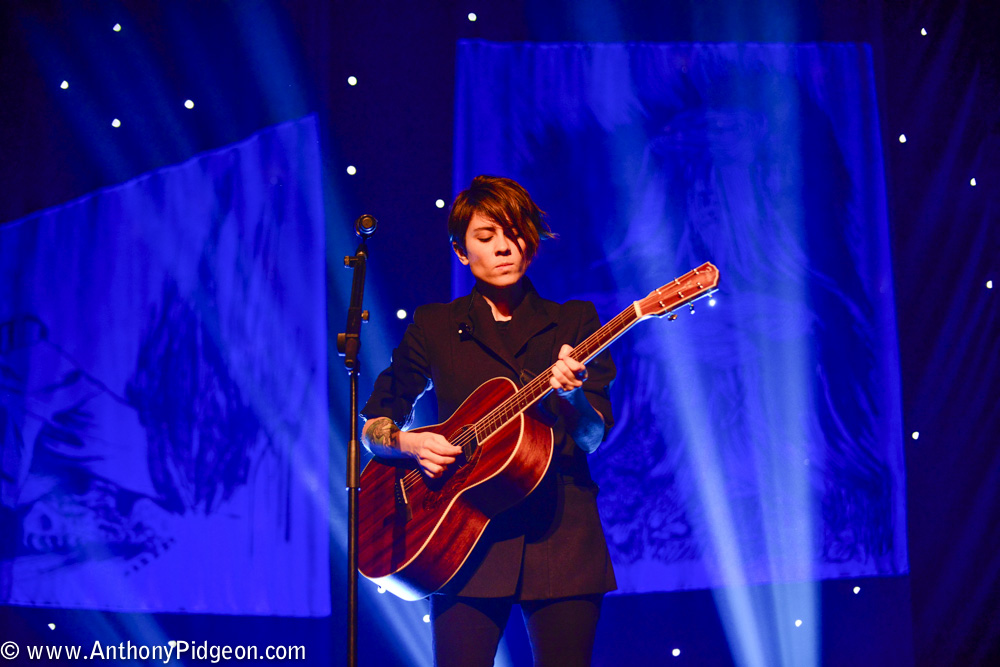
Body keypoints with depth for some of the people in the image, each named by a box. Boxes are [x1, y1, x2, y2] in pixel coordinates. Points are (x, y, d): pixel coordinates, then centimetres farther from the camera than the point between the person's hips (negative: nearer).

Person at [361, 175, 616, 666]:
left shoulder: (574, 321, 11)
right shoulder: (434, 327, 12)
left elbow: (592, 438, 1)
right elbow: (372, 426, 14)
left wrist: (573, 395, -20)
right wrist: (410, 442, -7)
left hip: (561, 534, 0)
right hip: (468, 533, 0)